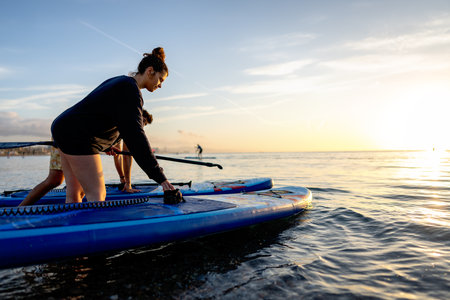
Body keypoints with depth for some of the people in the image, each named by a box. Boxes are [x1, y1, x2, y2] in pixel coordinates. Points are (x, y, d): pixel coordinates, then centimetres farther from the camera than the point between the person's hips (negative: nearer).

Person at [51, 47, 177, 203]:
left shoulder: (119, 81, 15)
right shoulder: (131, 90, -16)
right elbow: (135, 137, -25)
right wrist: (160, 177, -27)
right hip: (77, 137, -10)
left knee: (73, 193, 10)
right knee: (97, 195, -11)